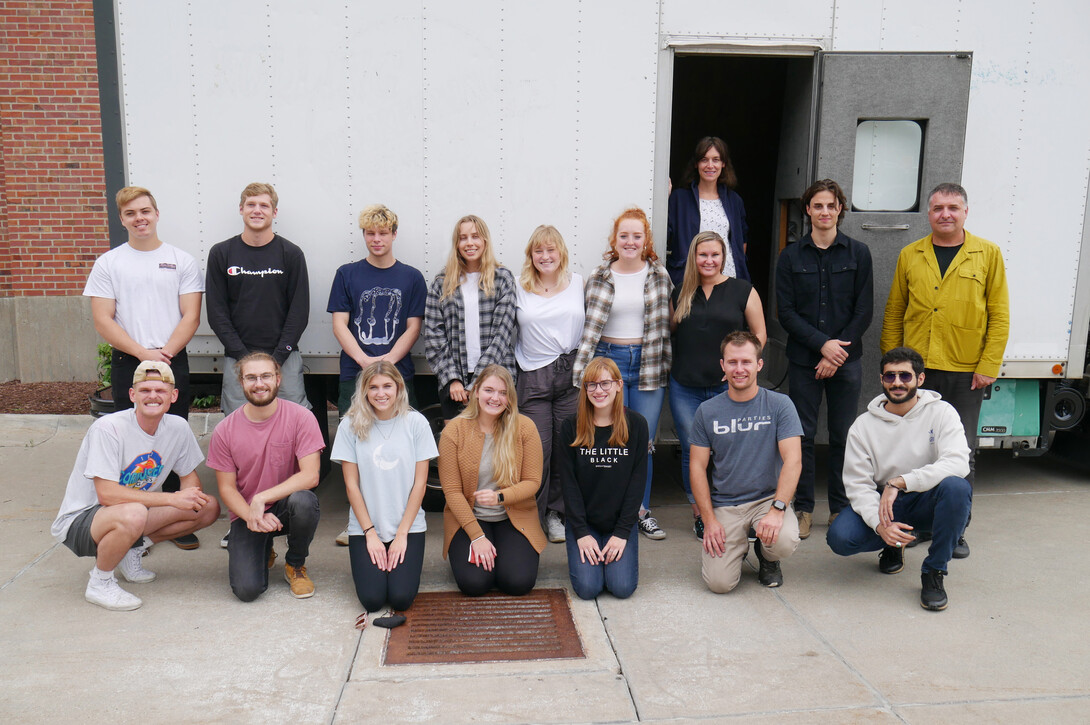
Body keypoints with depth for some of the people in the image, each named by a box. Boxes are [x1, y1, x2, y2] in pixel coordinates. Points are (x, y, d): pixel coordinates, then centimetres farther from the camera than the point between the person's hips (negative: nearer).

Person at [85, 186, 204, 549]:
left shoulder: (182, 261, 6)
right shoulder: (108, 263, 7)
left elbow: (191, 316, 1)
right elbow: (102, 319, 0)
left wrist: (164, 353, -13)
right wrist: (143, 353, -12)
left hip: (173, 361, 0)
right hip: (127, 364, 1)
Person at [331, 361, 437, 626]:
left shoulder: (416, 423, -3)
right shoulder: (351, 426, -3)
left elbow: (419, 483, -3)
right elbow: (351, 485, -2)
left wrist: (402, 534, -7)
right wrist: (370, 533, -6)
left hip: (408, 525, 0)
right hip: (365, 527, 0)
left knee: (401, 598, -14)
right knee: (372, 599, -14)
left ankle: (403, 561, 18)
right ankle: (371, 563, 19)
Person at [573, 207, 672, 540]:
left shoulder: (659, 276, 5)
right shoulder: (599, 278, 2)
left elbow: (665, 324, 9)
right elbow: (590, 326, 2)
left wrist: (668, 364, 8)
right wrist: (580, 369, -2)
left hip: (649, 363, 1)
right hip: (610, 360, -1)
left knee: (645, 441, 6)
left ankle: (642, 511, 20)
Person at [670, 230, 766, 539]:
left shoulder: (743, 291, 3)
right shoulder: (680, 294, 10)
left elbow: (759, 334, 4)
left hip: (728, 387, -2)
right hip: (685, 389, 2)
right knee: (692, 452, 7)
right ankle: (698, 515, 19)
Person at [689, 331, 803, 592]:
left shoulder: (780, 405, -4)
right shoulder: (707, 411, 1)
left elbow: (793, 461, -12)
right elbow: (697, 467, 2)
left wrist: (777, 509, -25)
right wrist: (709, 520, -8)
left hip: (768, 499, 0)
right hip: (724, 505, 1)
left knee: (785, 542, -32)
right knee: (719, 583, -17)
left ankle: (767, 557, 8)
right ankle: (737, 546, 21)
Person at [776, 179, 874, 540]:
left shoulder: (858, 253, 5)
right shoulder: (791, 256, 5)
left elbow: (864, 311, 2)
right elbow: (786, 312, 0)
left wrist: (838, 353, -8)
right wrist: (823, 344, -12)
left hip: (846, 360, 0)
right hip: (803, 359, 0)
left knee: (843, 435, 4)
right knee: (802, 434, 2)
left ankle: (841, 507, 18)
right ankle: (803, 508, 14)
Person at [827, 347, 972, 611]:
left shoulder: (941, 412, -6)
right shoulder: (863, 425, -3)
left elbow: (958, 462, -23)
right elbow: (857, 484, -8)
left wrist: (899, 482, -31)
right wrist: (880, 523, -27)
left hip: (928, 501, -1)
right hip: (881, 503, 1)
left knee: (956, 486, -35)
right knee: (840, 537, -26)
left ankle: (933, 572, -14)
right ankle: (893, 546, 12)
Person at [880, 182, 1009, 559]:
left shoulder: (988, 254, 2)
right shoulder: (910, 255, 7)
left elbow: (999, 315, 1)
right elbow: (894, 313, 8)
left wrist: (988, 366, -6)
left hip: (966, 372, -1)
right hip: (916, 370, 2)